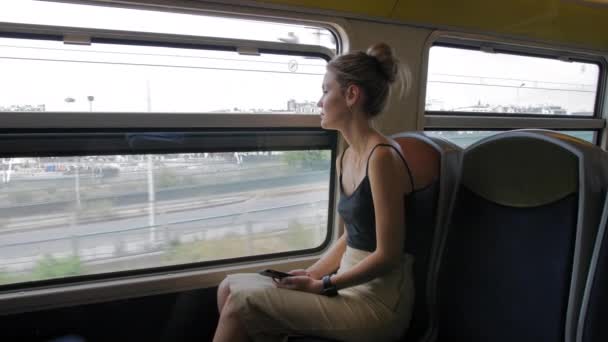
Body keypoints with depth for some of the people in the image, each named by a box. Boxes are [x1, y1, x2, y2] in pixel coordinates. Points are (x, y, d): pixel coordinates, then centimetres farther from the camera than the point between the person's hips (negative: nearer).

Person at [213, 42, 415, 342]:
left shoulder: (382, 157, -19)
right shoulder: (345, 158, 8)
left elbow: (388, 255, -18)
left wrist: (322, 285, -11)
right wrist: (310, 275, 3)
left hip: (379, 302, -7)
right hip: (350, 286, 8)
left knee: (243, 302, -13)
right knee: (230, 287, 0)